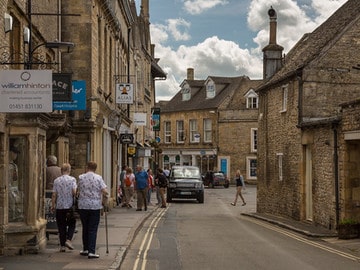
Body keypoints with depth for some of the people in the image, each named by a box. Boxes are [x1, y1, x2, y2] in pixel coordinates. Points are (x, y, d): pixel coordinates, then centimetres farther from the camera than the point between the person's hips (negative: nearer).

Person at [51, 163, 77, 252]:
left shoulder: (56, 180, 1)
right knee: (72, 224, 15)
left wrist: (53, 205, 9)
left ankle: (62, 245, 8)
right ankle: (68, 240, -3)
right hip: (70, 206, -2)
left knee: (61, 226, 8)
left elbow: (54, 195, 0)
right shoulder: (72, 179, -5)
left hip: (60, 206, 2)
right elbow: (74, 192, -14)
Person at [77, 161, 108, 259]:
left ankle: (85, 249, 23)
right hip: (95, 206, -2)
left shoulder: (81, 177, 1)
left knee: (85, 228, 16)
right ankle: (91, 252, -7)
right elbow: (105, 191, -10)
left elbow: (78, 191, 7)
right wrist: (104, 201, 5)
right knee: (93, 229, 0)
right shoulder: (98, 178, -4)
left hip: (83, 206, 2)